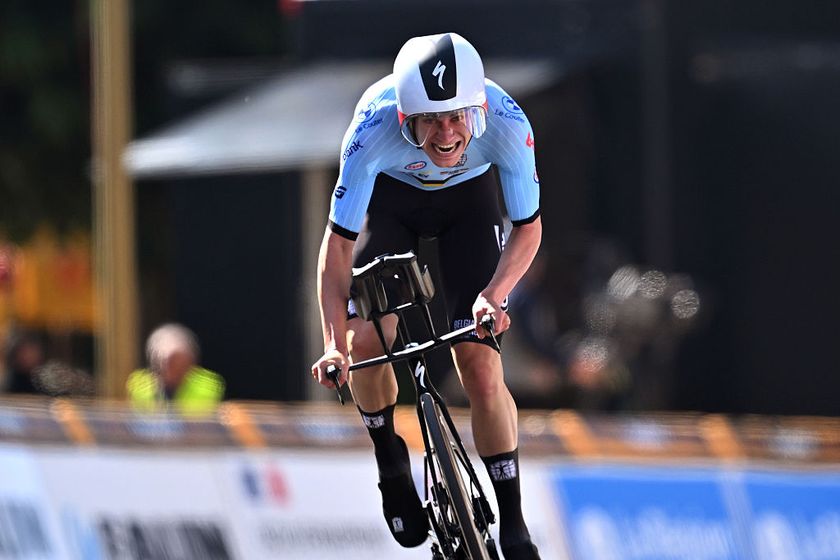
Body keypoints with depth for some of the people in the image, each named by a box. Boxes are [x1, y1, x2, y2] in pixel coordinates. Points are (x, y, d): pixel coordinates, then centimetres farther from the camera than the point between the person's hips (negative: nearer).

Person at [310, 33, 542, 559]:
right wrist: (335, 343, -41)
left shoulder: (506, 122, -36)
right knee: (366, 342, -17)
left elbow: (529, 227, -20)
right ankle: (389, 458, 14)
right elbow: (339, 243, -31)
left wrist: (493, 296, -37)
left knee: (480, 361, -12)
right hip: (391, 195, 0)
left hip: (469, 199, 0)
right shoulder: (374, 128, -38)